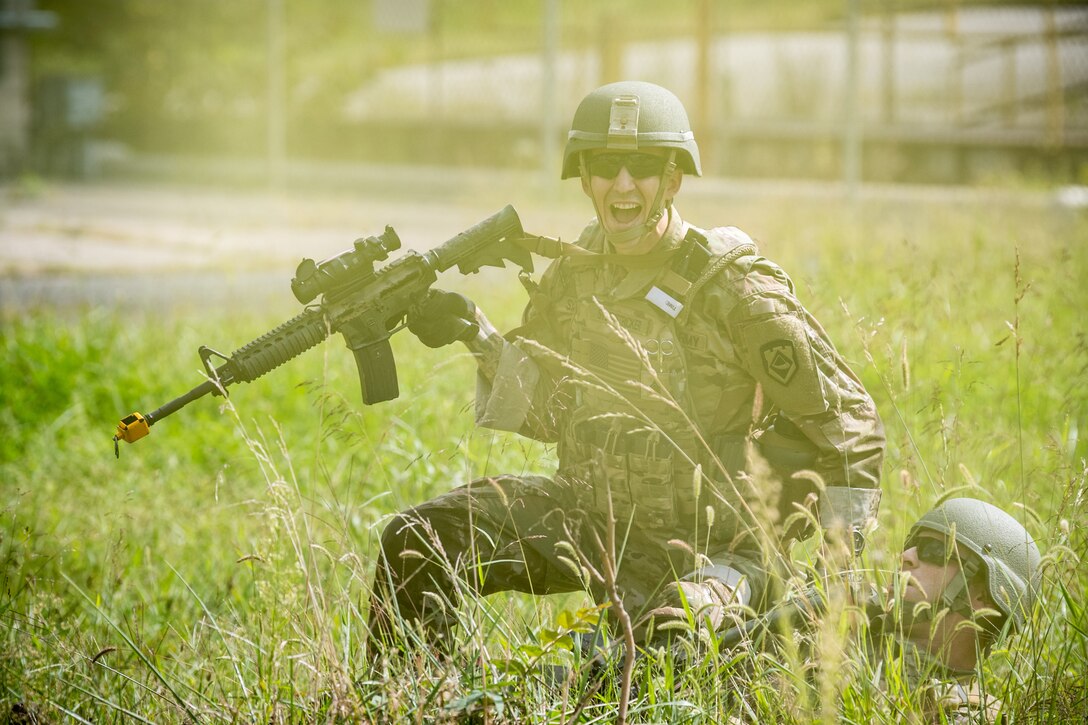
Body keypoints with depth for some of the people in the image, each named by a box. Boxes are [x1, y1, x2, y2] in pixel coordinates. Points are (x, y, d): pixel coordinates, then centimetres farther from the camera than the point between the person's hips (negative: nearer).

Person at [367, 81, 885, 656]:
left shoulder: (733, 289, -14)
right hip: (587, 516, 5)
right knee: (418, 541, -9)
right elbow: (544, 409, 12)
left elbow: (847, 421, -9)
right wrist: (475, 335, -4)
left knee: (657, 632, -34)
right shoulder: (575, 273, 3)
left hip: (703, 546, -5)